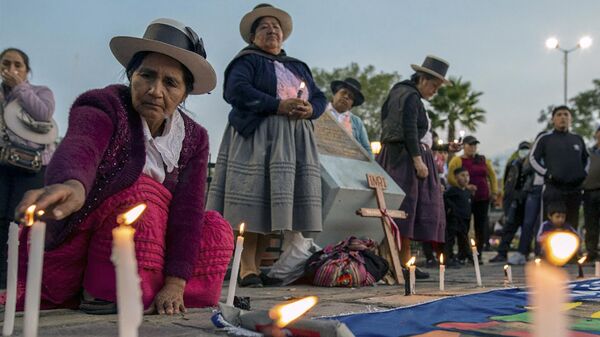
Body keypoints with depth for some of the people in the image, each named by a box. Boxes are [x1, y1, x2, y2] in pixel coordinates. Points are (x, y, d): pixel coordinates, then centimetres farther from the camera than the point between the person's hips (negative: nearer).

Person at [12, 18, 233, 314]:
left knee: (216, 232, -7)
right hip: (66, 259, -5)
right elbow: (78, 150, -39)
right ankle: (104, 293, -18)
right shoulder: (102, 107, -16)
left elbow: (188, 209, -12)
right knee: (142, 192, -26)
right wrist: (72, 186, -64)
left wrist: (174, 283, -22)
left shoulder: (194, 138, -2)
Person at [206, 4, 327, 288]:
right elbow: (236, 90, -12)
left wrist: (309, 109, -5)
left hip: (294, 141, 6)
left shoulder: (298, 67, 26)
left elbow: (320, 97, 19)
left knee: (274, 205, 0)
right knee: (253, 202, -11)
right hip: (256, 137, -5)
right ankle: (247, 269, -9)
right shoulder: (247, 60, 7)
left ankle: (259, 266, 4)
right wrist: (278, 105, -17)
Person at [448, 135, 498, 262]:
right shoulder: (457, 161, -3)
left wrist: (494, 191, 9)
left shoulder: (483, 160, 13)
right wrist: (465, 186, -21)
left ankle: (478, 254, 12)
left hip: (483, 199, 4)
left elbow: (492, 175, 19)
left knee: (481, 227, 3)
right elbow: (451, 179, -13)